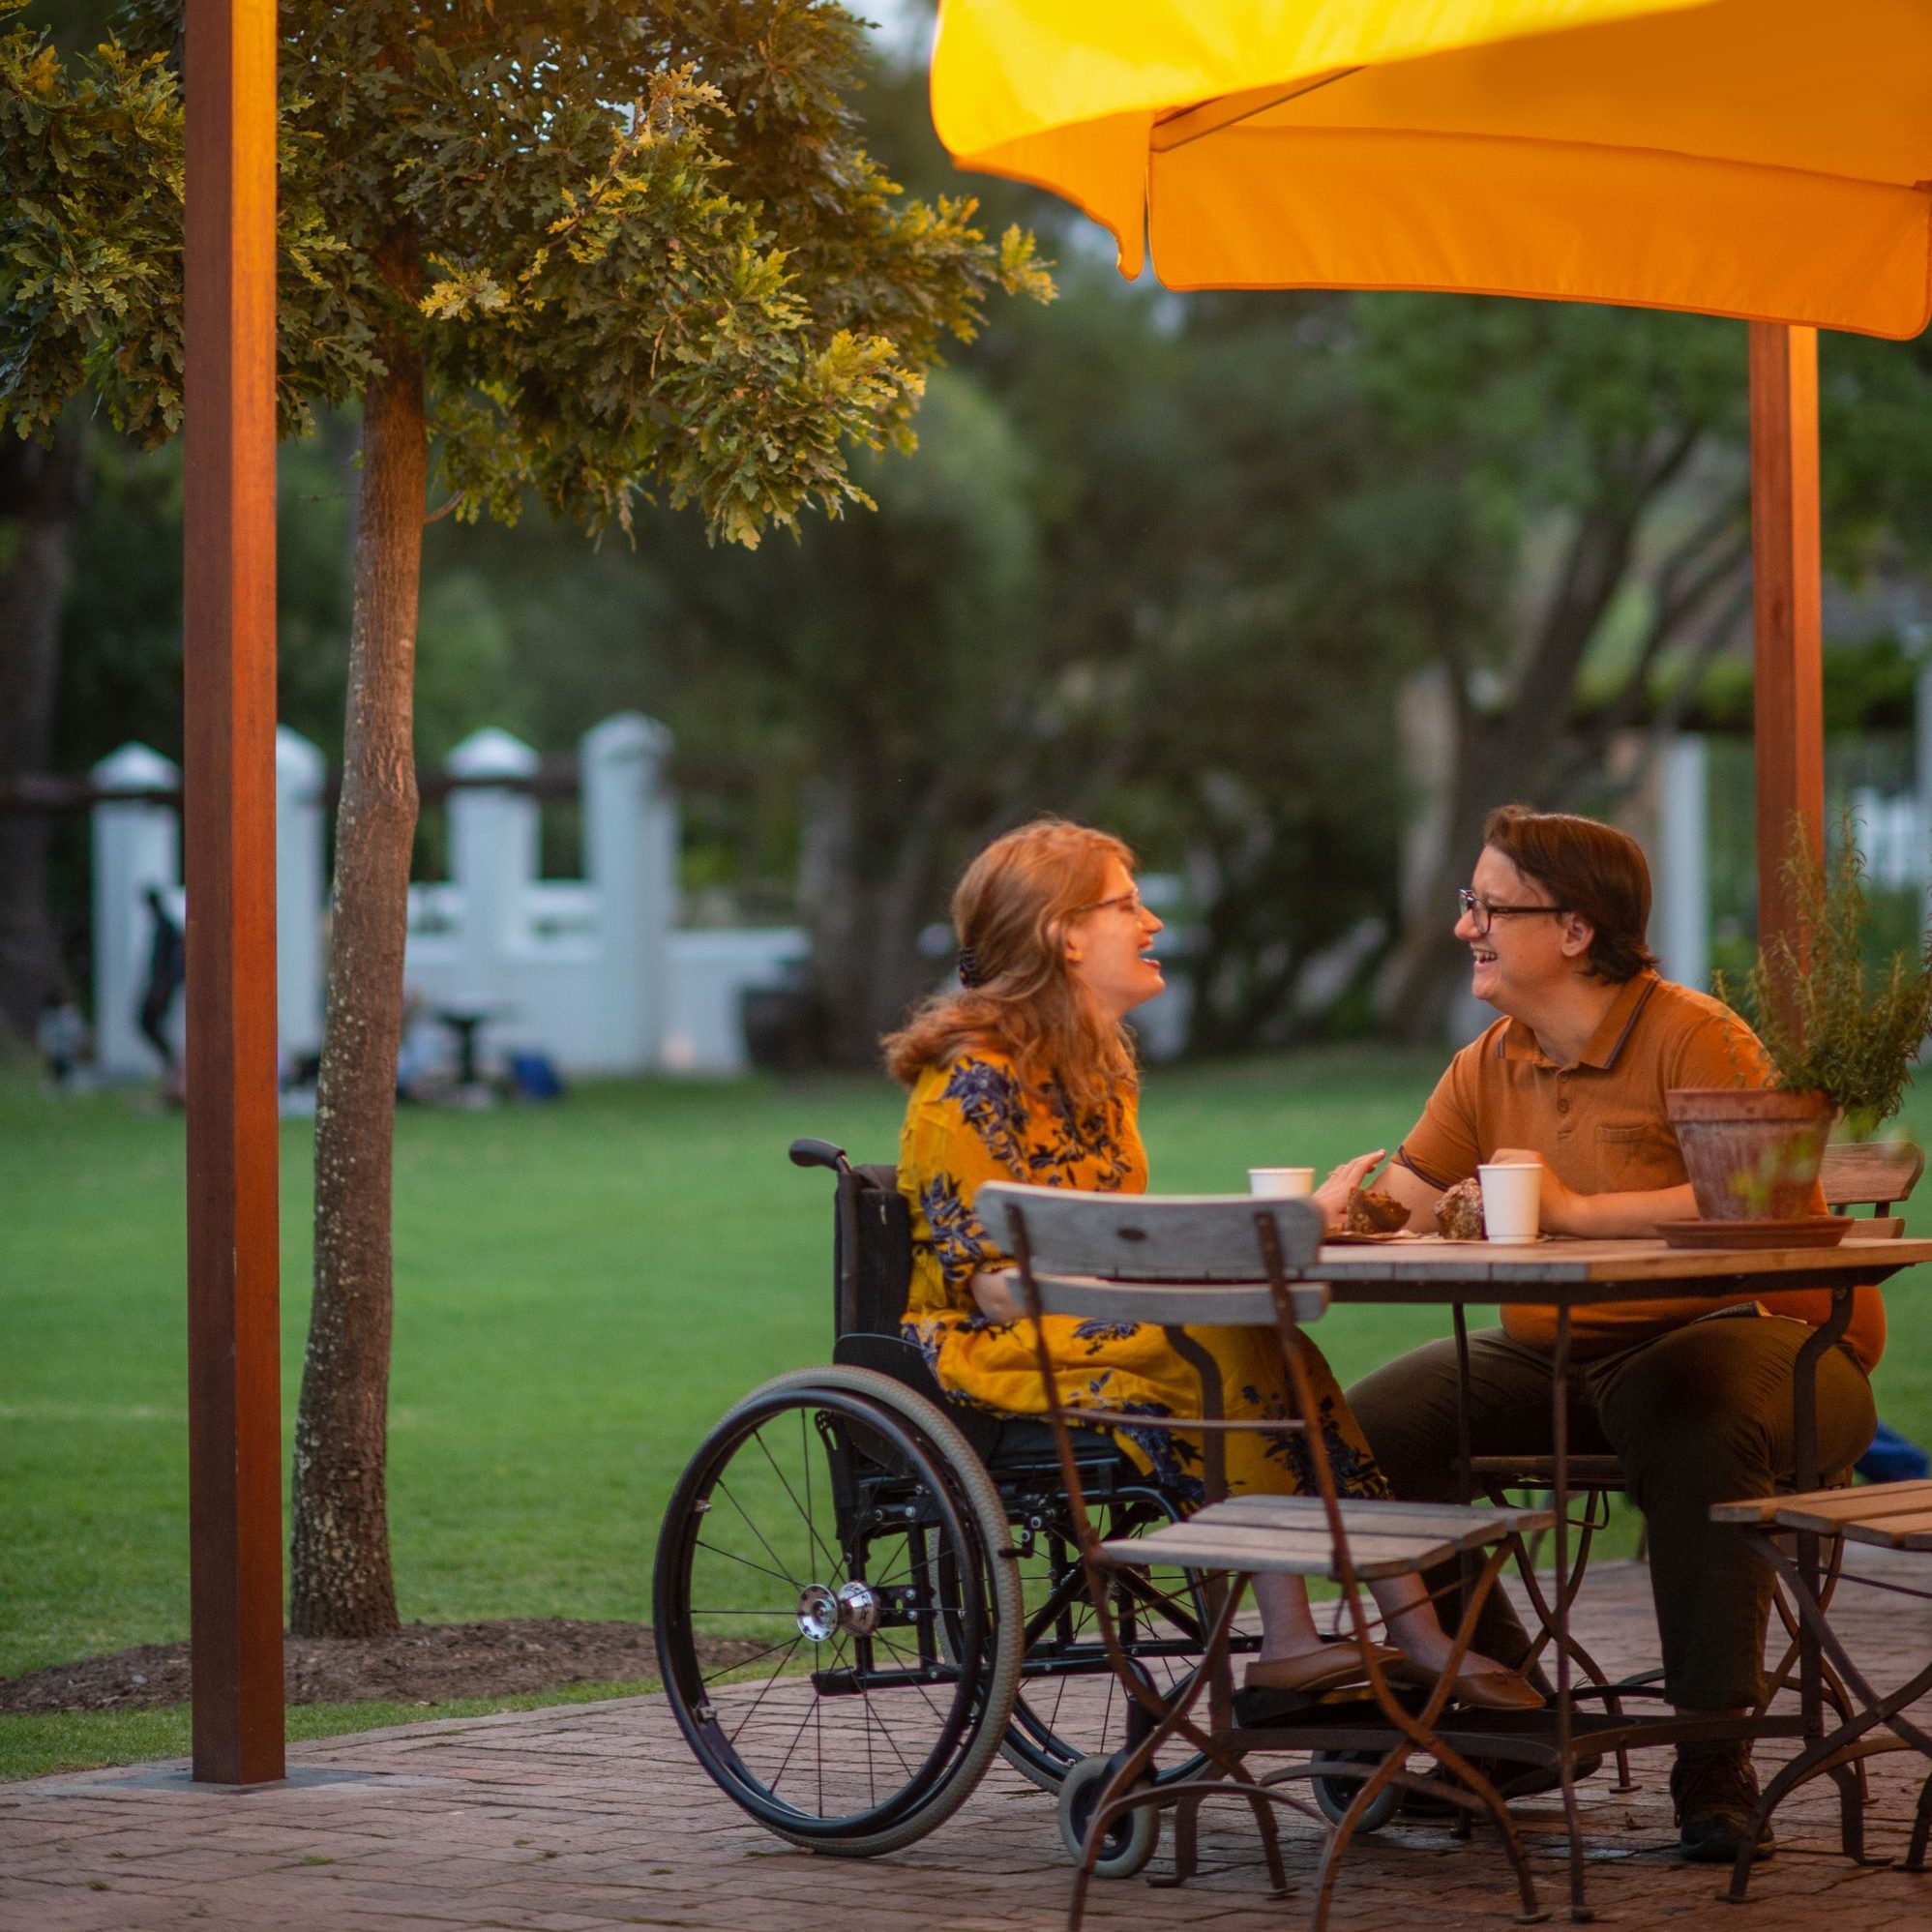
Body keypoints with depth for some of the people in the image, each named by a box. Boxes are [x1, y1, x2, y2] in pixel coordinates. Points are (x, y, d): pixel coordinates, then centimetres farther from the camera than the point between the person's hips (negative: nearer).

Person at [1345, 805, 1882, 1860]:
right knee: (1369, 1425, -10)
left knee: (1696, 1426, -41)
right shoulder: (1487, 1067, 12)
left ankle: (1714, 1752, -26)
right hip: (1551, 1358, 7)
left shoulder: (1693, 1035, -11)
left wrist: (1576, 1209, -25)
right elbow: (1402, 1202, 11)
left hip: (1732, 1329, -7)